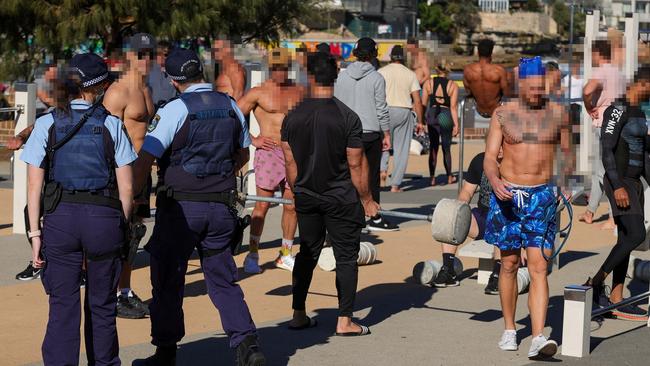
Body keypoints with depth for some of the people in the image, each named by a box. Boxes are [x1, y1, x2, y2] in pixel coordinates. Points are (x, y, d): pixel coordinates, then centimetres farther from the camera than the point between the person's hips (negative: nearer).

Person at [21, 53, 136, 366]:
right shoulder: (111, 125, 1)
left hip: (59, 219, 0)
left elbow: (34, 185, -1)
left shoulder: (47, 124, 2)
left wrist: (35, 232, 2)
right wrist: (123, 226, 11)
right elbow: (126, 187, 0)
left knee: (63, 306, 3)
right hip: (104, 217, 0)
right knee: (101, 304, 15)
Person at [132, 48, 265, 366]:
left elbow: (145, 159, -15)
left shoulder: (175, 110, -12)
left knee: (168, 282, 9)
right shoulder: (230, 107, 6)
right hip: (222, 207, 5)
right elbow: (243, 154, 20)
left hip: (181, 207, -4)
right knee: (223, 280, 12)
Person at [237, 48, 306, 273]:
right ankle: (253, 255, 2)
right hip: (269, 152, -4)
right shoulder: (258, 93, -1)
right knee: (262, 205, -6)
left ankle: (285, 255, 18)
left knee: (291, 205, 7)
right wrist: (253, 139, -7)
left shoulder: (299, 91, 11)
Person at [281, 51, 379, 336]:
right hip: (341, 198, -4)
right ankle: (344, 321, 4)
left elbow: (290, 163, 4)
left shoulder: (292, 118, -2)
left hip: (306, 197, 4)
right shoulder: (347, 117, -12)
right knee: (346, 257, 4)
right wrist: (366, 200, 1)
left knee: (307, 253, 16)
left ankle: (298, 315, 18)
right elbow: (356, 165, -10)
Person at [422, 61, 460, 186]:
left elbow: (423, 103, 1)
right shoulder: (453, 85, -2)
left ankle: (432, 178, 6)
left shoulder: (428, 83, 2)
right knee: (446, 149, 12)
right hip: (446, 117, -1)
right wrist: (456, 124, -3)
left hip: (432, 116, 1)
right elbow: (453, 107, -6)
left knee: (433, 148, 10)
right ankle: (449, 177, 22)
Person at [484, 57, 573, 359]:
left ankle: (538, 339, -17)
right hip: (507, 195, 1)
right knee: (509, 263, 10)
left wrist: (564, 178, -2)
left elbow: (567, 153, 16)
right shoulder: (503, 114, 1)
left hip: (542, 196, -1)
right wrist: (495, 181, -24)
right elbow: (489, 157, -3)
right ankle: (509, 330, 26)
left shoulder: (558, 114, 4)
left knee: (538, 266, -10)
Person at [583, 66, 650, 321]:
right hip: (619, 181, -9)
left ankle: (616, 300, 8)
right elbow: (606, 149, -18)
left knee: (626, 239, 6)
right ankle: (596, 283, -7)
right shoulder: (617, 110, -12)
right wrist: (617, 186, -22)